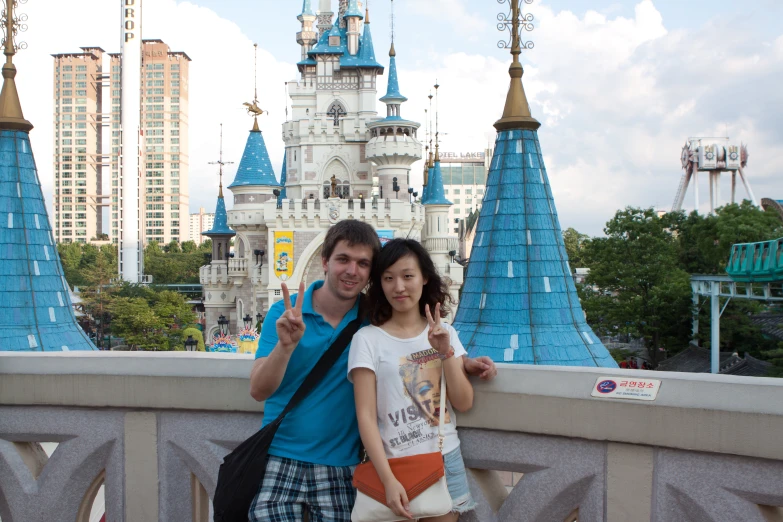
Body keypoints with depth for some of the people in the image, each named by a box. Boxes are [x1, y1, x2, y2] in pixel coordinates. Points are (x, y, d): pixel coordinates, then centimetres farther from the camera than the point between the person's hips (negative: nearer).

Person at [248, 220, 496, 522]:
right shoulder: (283, 314, -4)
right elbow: (259, 391, -10)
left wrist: (464, 363, -4)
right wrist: (285, 345, -27)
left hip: (340, 469, 1)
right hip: (279, 463, -1)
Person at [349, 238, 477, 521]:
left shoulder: (446, 333, 5)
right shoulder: (367, 339, -8)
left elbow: (464, 403, 0)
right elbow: (366, 416, -12)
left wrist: (445, 351, -13)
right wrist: (389, 480, -19)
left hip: (446, 460, 3)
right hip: (394, 465, -3)